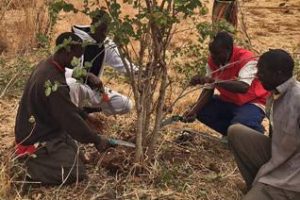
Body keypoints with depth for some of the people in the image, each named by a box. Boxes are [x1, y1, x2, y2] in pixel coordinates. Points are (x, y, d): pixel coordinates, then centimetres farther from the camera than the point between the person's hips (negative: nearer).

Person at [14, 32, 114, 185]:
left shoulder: (47, 65, 0)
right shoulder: (53, 82, -31)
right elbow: (70, 120, -24)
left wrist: (86, 116, 14)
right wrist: (96, 140, -12)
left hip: (41, 130, 10)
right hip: (36, 141, -10)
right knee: (76, 174, -11)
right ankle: (31, 162, -4)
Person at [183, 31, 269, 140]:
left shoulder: (247, 59, -28)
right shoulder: (212, 61, -9)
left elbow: (243, 87, -45)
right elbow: (208, 90, -7)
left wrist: (214, 80, -56)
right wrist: (194, 110, -23)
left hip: (252, 103, -7)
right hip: (228, 101, 7)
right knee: (202, 110, -12)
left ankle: (255, 131, 3)